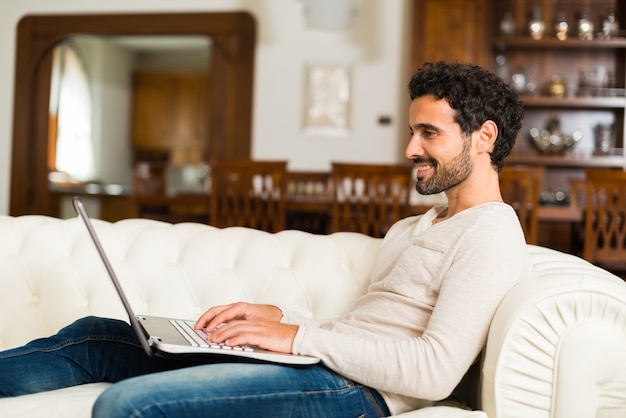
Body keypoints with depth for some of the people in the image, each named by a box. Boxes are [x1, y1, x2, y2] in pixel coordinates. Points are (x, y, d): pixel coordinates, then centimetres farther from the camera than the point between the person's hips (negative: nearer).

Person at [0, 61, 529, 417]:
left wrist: (301, 335, -15)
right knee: (95, 336, 3)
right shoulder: (409, 230, 26)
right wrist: (280, 317, 7)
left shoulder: (491, 234, -6)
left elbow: (436, 371, -19)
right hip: (320, 365, 10)